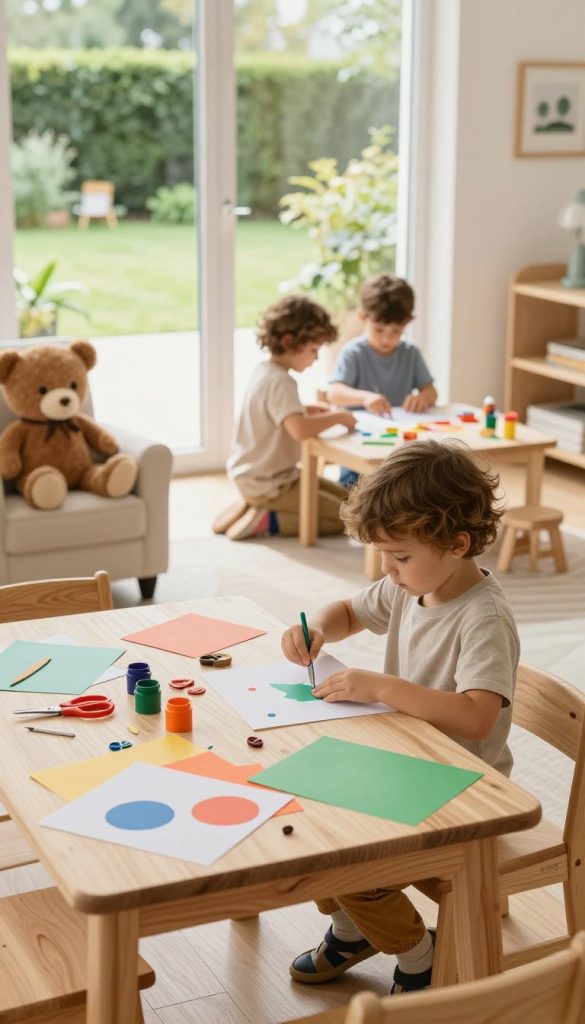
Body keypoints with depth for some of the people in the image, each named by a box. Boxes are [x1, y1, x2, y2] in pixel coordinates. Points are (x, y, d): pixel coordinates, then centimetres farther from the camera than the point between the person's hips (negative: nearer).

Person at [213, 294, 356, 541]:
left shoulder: (265, 371, 5)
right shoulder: (280, 382, -25)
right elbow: (300, 430, -39)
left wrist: (307, 409, 8)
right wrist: (337, 416, -23)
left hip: (257, 474, 10)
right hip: (266, 485, -10)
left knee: (342, 496, 19)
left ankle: (252, 507, 11)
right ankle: (265, 521, -8)